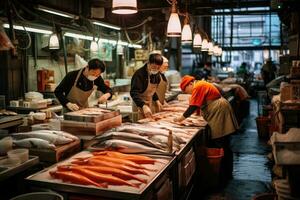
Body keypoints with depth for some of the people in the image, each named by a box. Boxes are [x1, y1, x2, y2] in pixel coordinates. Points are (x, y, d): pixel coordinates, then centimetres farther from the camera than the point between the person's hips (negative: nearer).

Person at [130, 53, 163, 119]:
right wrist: (144, 106, -44)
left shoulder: (156, 74, 3)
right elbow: (134, 93, -32)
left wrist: (156, 100, 7)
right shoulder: (139, 74, -21)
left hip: (149, 105, 7)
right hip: (140, 105, -7)